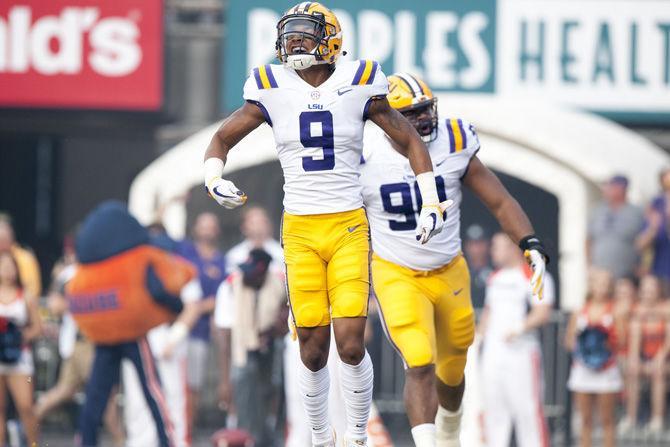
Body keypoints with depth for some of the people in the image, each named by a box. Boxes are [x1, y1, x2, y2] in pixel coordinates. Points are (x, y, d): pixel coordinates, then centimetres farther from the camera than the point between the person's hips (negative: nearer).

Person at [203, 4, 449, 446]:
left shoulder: (358, 87, -2)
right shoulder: (274, 91, 0)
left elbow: (410, 141, 8)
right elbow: (222, 138, 12)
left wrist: (432, 204, 2)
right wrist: (214, 179, -8)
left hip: (349, 228, -1)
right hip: (300, 232, 1)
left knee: (350, 343, -13)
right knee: (313, 349, 0)